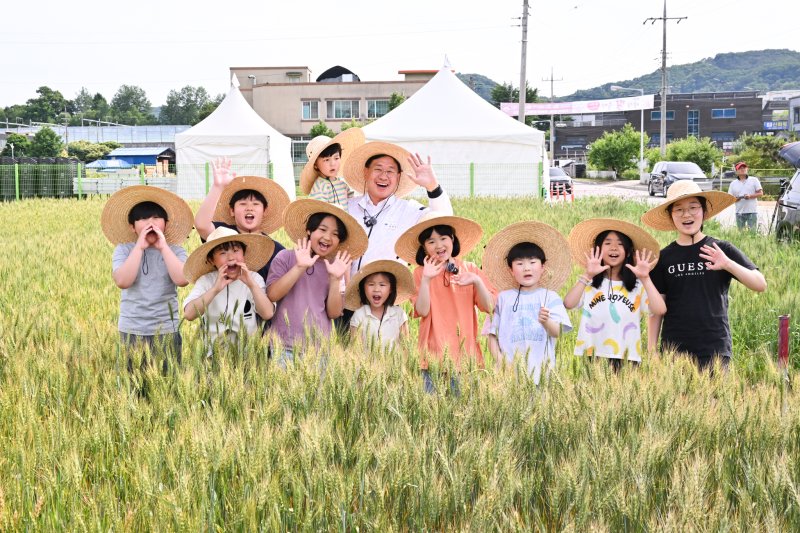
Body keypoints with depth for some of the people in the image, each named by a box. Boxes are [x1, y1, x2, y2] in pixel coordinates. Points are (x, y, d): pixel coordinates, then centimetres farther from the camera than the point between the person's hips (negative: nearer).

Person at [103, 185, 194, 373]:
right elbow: (122, 281, -16)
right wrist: (139, 247, -14)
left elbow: (182, 279, -17)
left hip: (167, 331, 0)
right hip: (132, 331, 0)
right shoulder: (123, 250, 1)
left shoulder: (175, 251, 2)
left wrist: (163, 247, -13)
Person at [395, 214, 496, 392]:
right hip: (435, 355, -1)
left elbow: (489, 307, 0)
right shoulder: (420, 273, 4)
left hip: (465, 352, 1)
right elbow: (422, 311, -8)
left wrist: (477, 281, -15)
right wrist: (426, 279, -18)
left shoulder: (469, 269, 6)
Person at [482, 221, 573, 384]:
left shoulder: (550, 297, 7)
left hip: (541, 369, -1)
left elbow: (557, 332, -4)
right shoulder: (503, 298, 10)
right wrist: (498, 357, -5)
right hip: (510, 370, 1)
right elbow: (492, 333, 11)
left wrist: (546, 322, -25)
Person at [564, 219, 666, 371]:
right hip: (591, 357, -1)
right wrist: (587, 275, -17)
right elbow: (568, 304, -13)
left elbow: (660, 310, -8)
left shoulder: (637, 285, 7)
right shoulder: (588, 283, 5)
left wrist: (645, 278, -12)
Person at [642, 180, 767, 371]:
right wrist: (651, 350, 4)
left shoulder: (723, 250, 1)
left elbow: (760, 285, -7)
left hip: (715, 350, -1)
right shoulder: (664, 257, 5)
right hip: (673, 349, 1)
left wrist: (728, 264, -23)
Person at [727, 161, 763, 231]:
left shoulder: (754, 180, 7)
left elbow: (761, 193, 3)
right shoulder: (733, 183, 11)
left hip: (752, 212, -2)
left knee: (753, 232, -4)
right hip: (739, 212, 2)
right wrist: (735, 199, -13)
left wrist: (750, 196, -13)